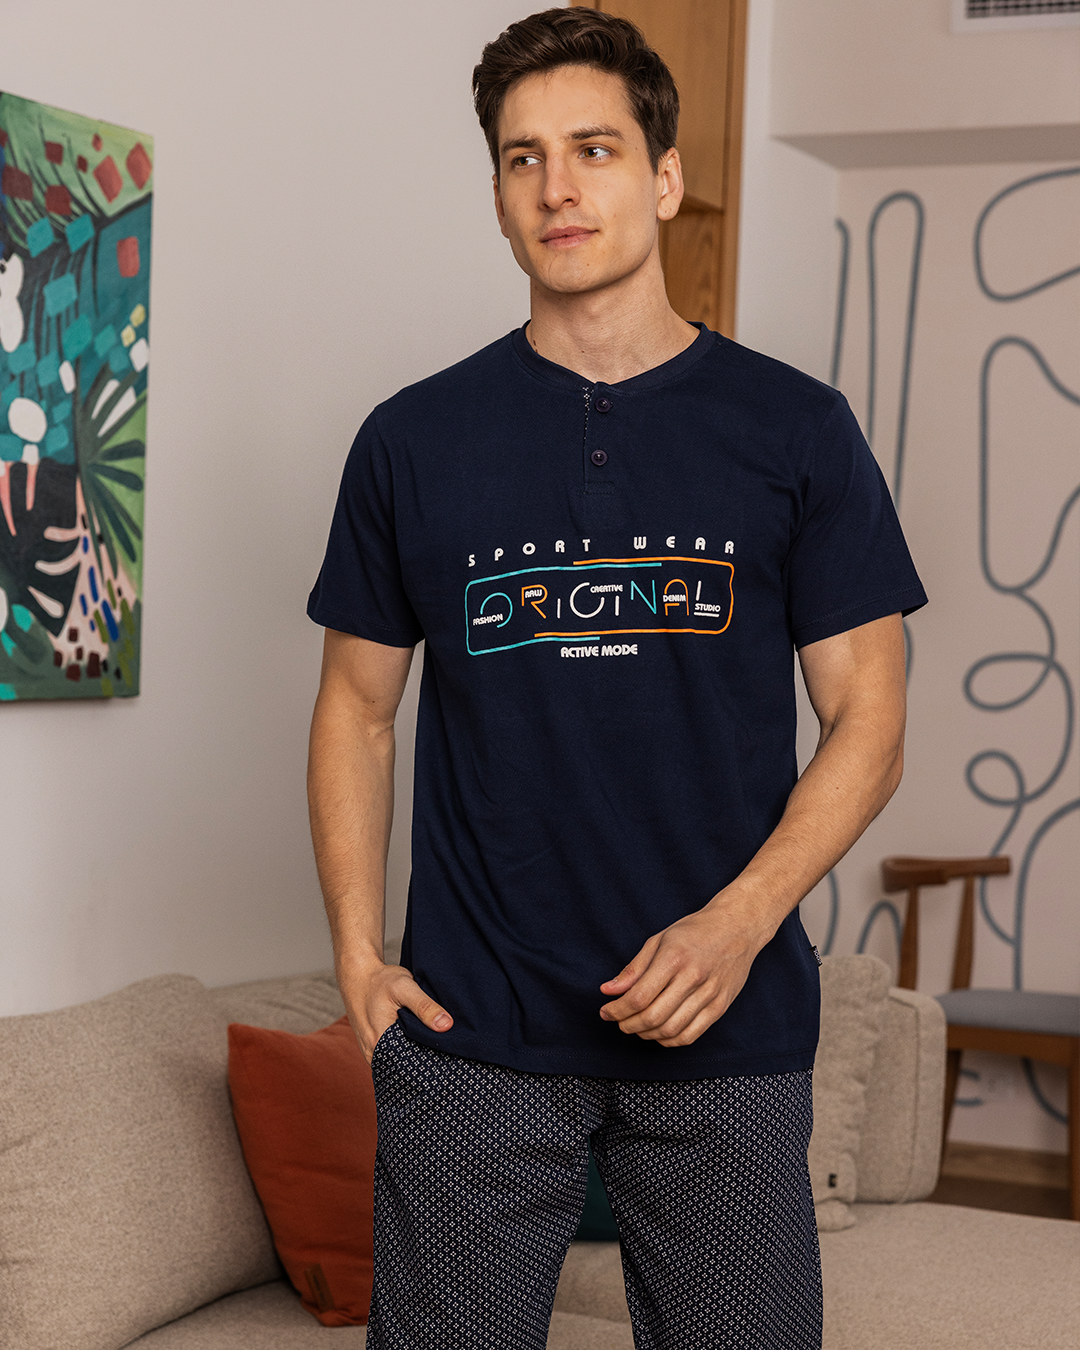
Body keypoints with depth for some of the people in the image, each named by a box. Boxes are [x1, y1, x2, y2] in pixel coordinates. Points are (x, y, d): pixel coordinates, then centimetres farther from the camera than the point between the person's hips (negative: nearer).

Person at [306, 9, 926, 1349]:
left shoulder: (795, 430, 2)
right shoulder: (413, 441, 5)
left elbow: (867, 720, 2)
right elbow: (357, 707, 11)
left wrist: (738, 922, -12)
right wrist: (358, 957, -1)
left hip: (726, 1033, 0)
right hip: (471, 1035, 0)